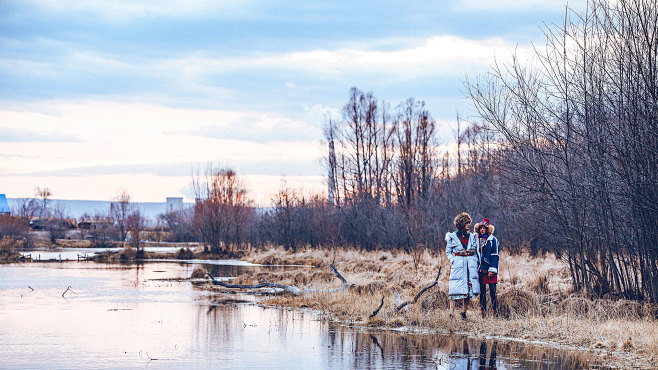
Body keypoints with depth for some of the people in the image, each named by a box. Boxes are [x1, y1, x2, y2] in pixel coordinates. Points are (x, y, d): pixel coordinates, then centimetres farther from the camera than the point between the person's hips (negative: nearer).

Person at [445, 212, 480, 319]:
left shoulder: (472, 237, 12)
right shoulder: (452, 237, 1)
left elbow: (475, 252, 17)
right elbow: (448, 252, 5)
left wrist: (475, 262, 3)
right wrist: (453, 261, -8)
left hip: (470, 265, 4)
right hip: (458, 266, -4)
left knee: (468, 288, 3)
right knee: (455, 290, -9)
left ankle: (464, 312, 11)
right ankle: (451, 313, -10)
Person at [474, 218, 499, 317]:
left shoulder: (492, 240, -2)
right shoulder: (477, 240, 13)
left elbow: (495, 256, -6)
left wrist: (492, 269, -13)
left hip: (490, 271, -5)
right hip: (480, 270, 5)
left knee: (492, 291, -5)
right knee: (482, 292, 5)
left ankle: (495, 311, -1)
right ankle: (483, 312, 9)